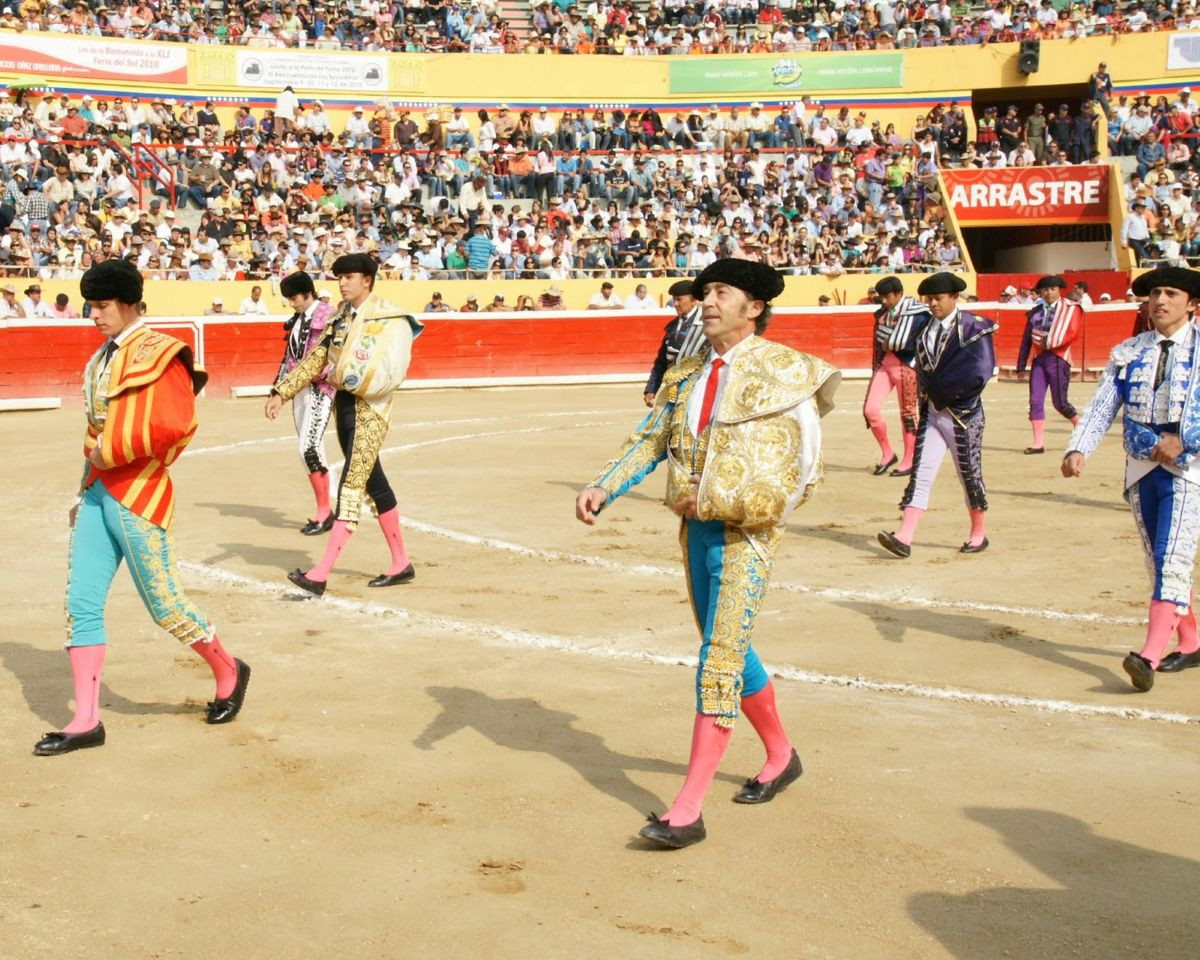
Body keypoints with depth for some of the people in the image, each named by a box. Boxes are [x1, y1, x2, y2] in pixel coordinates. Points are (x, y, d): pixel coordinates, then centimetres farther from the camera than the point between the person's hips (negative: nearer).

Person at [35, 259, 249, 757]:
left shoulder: (157, 354, -11)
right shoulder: (102, 358, 14)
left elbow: (174, 425, -24)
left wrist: (111, 452, -17)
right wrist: (88, 483, 15)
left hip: (136, 495, -8)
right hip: (97, 491, 8)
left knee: (164, 603, 0)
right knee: (81, 602, 3)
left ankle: (227, 672, 24)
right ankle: (85, 721, 7)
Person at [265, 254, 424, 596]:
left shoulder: (389, 319, -10)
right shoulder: (341, 317, 12)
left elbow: (385, 374, -19)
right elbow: (316, 359, 12)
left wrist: (341, 374, -13)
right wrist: (281, 392, 4)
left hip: (370, 409, -8)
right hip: (343, 404, 8)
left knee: (351, 487, -11)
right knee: (374, 484, 14)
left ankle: (320, 575, -17)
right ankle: (401, 564, 25)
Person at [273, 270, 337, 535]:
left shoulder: (328, 316, -9)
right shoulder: (296, 320, 15)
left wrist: (316, 372, -22)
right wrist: (280, 382, 10)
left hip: (320, 388, -8)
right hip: (298, 389, 8)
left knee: (309, 448, -15)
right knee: (311, 451, 8)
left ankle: (324, 511, -8)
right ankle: (323, 512, 14)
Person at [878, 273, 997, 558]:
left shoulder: (973, 327, -10)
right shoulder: (925, 328, 8)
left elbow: (980, 371, -20)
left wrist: (941, 390, -15)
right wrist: (927, 394, -2)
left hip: (963, 414, -5)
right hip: (932, 412, 5)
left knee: (969, 473, 8)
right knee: (920, 474, -4)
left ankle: (978, 533, 26)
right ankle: (904, 538, -12)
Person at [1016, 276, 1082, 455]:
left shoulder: (1070, 308, 0)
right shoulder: (1035, 311, 11)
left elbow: (1072, 333, -12)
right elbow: (1026, 339, 12)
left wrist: (1050, 343, -15)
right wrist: (1021, 365, 10)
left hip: (1058, 358, -4)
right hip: (1038, 359, 4)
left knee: (1059, 402, -3)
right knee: (1035, 401, -2)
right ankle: (1038, 444, 2)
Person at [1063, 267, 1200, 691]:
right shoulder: (1128, 352, 10)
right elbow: (1101, 407, 2)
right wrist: (1078, 449, -14)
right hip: (1141, 469, 5)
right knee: (1159, 562, 12)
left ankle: (1150, 656, -24)